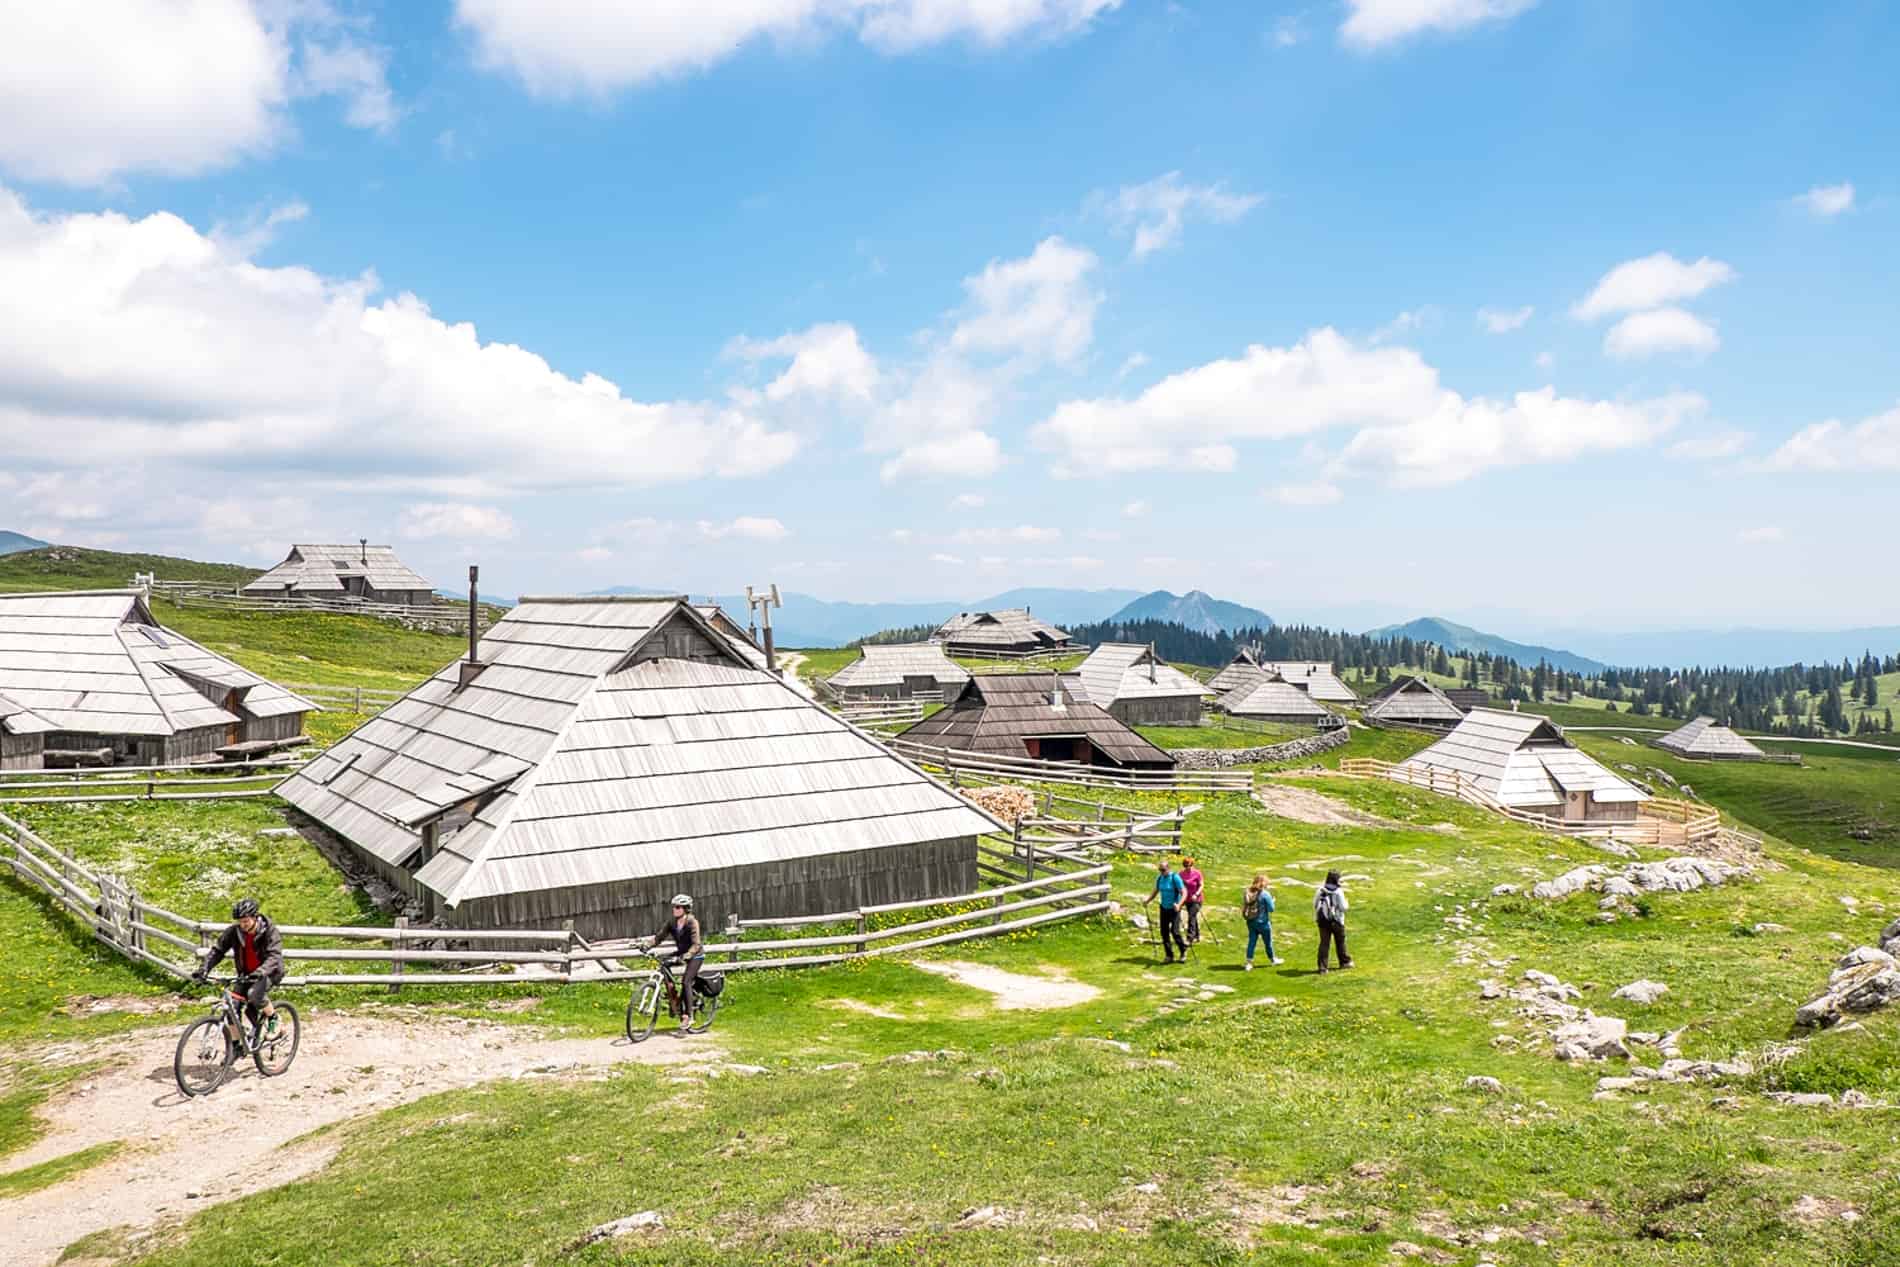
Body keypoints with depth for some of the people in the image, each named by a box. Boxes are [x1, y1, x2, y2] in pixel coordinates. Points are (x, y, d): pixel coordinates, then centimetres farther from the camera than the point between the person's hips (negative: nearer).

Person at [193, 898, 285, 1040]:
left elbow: (274, 956, -34)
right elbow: (217, 950, -9)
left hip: (269, 973, -5)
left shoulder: (269, 931, -22)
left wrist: (260, 972, -52)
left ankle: (273, 1019, -6)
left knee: (254, 993, -32)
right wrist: (203, 969, -25)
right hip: (246, 974, 5)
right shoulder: (235, 931, -11)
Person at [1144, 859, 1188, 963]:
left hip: (1174, 909, -6)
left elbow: (1184, 893, -17)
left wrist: (1179, 905, -32)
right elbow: (1155, 891, 14)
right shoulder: (1159, 878, 4)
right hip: (1164, 908, 6)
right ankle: (1169, 956, 13)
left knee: (1175, 931, -12)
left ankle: (1183, 950, 12)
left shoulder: (1175, 877, -14)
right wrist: (1147, 900, -2)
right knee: (1164, 932, 3)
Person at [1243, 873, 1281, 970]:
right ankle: (1272, 959, 35)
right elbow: (1271, 909, -13)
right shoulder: (1265, 894, -18)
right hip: (1263, 922, -4)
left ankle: (1249, 963, 5)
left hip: (1251, 922, 4)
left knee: (1251, 941, 8)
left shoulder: (1247, 893, -2)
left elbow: (1244, 907, 4)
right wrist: (1272, 900, 3)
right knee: (1268, 942, 16)